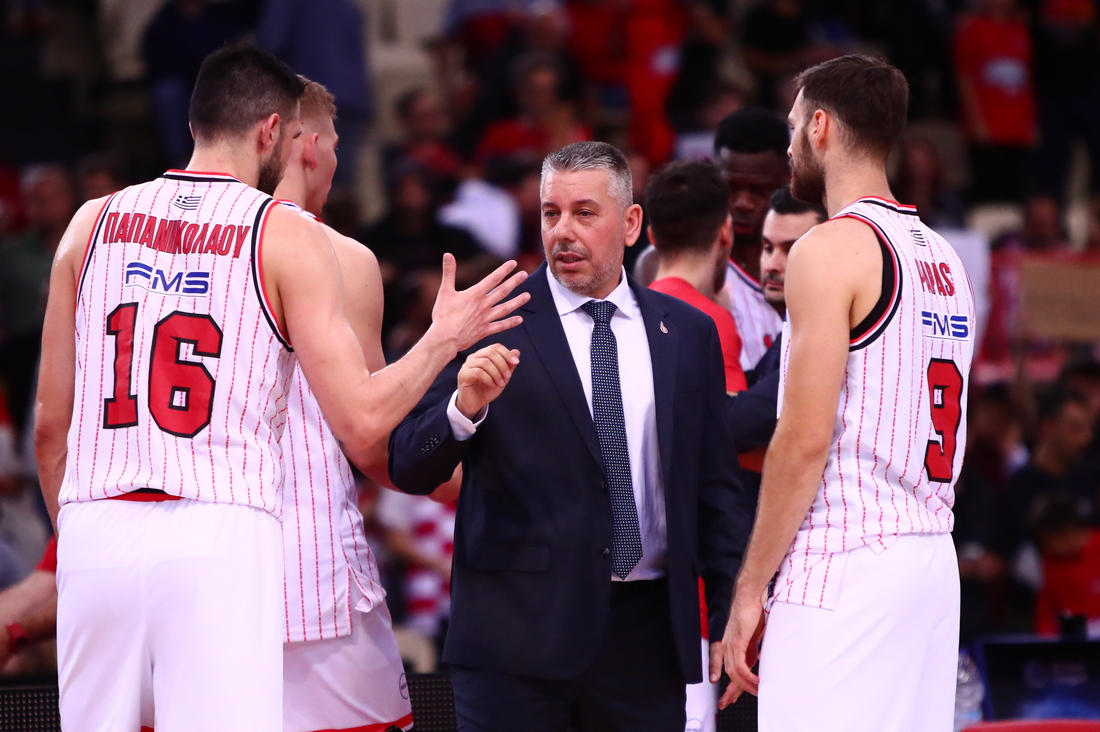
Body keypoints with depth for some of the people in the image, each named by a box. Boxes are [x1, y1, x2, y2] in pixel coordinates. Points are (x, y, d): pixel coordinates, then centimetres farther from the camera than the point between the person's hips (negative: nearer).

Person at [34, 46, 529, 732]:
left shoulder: (95, 223, 12)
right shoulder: (289, 238, 1)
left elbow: (51, 425, 14)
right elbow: (362, 423, -3)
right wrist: (444, 340, 12)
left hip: (96, 534, 4)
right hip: (221, 541, -3)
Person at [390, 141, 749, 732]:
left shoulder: (688, 333, 10)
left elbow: (714, 488, 13)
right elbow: (408, 471, -3)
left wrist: (733, 616, 6)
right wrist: (463, 407, -22)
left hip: (648, 635, 3)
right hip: (517, 634, -2)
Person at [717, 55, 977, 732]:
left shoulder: (832, 250, -10)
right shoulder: (944, 258, 17)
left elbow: (806, 440, -15)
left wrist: (750, 589, -10)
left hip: (844, 567, -9)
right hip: (934, 561, 9)